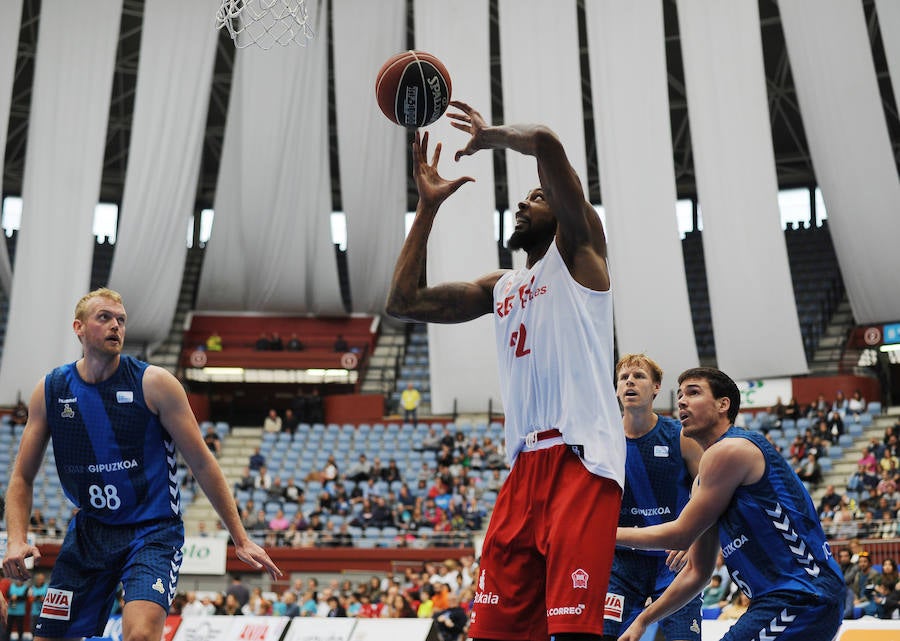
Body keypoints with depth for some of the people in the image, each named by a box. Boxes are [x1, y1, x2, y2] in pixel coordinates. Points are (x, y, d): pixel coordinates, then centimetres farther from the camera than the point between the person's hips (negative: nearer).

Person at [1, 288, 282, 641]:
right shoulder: (50, 390, 1)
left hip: (153, 531, -4)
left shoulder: (154, 383, -9)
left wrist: (240, 539, -5)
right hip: (89, 530, 4)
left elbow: (203, 465, -5)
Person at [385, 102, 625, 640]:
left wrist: (489, 135, 10)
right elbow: (404, 302, 21)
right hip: (526, 464, 7)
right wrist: (428, 206, 23)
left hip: (582, 458, -7)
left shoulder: (578, 249, 6)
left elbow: (545, 142, -10)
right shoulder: (500, 287, 25)